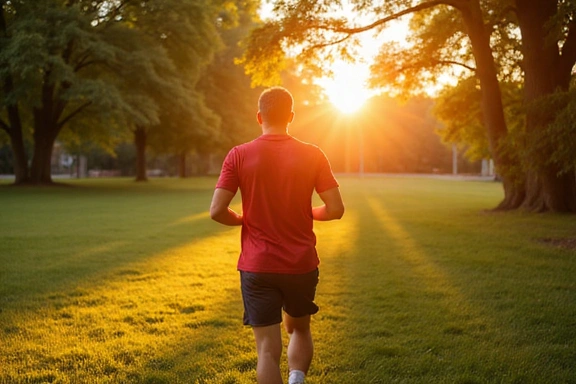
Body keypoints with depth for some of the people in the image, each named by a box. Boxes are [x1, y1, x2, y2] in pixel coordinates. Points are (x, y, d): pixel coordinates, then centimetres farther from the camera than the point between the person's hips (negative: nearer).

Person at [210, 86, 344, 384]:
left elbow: (217, 211, -11)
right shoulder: (312, 155, -4)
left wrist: (243, 220, 9)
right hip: (302, 265, 2)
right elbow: (335, 209, -6)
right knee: (300, 329, 25)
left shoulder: (239, 155, -6)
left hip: (257, 267, -1)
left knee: (268, 348, 4)